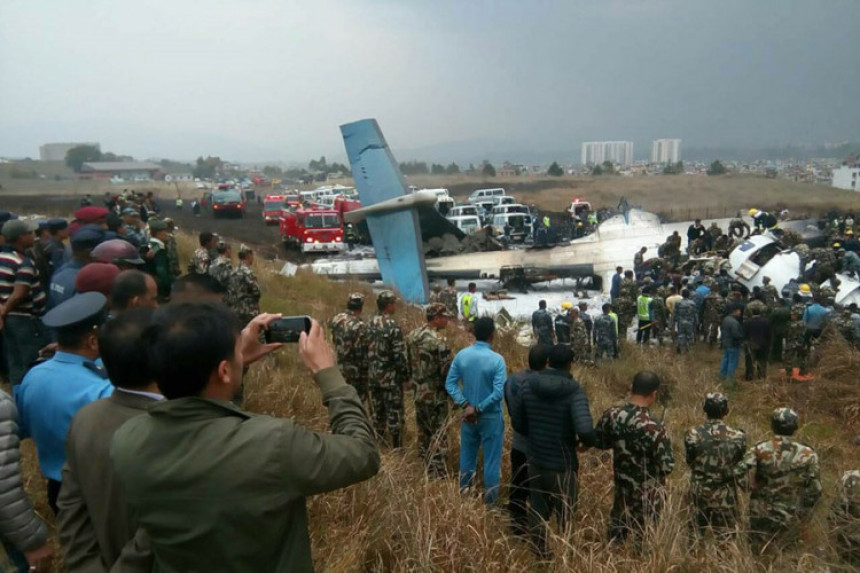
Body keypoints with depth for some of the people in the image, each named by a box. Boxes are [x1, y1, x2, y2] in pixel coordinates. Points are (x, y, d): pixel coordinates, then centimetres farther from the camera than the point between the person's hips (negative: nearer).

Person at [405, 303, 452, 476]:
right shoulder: (438, 340, -22)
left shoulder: (412, 335, 2)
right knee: (438, 434, 1)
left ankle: (425, 465, 34)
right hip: (435, 394, -8)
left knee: (423, 430, 20)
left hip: (418, 391, 8)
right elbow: (447, 371, -19)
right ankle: (438, 472, 4)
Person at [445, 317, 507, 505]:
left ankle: (464, 492, 34)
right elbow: (498, 393, -24)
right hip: (490, 417, -4)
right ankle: (490, 498, 21)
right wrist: (479, 409, -16)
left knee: (467, 454, 20)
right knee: (491, 458, 10)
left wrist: (465, 405, -10)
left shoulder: (461, 355, -7)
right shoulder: (497, 360, -19)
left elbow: (450, 384, -6)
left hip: (468, 415, 4)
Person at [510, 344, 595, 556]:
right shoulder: (574, 391, -19)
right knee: (565, 519, 14)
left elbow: (517, 423, 4)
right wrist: (587, 442, -9)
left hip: (535, 463, 4)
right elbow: (585, 429, -31)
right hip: (562, 467, -4)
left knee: (538, 515, 20)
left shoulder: (529, 385, -5)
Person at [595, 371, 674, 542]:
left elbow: (598, 442, 1)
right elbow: (667, 466, -21)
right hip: (646, 493, -5)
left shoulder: (611, 415, -14)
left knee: (617, 530, 25)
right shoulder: (654, 428, -29)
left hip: (622, 485, 5)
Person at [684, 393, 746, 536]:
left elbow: (690, 461, -2)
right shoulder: (737, 437, -15)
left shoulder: (692, 435, -16)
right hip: (725, 496, 0)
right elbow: (739, 461, 1)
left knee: (696, 535, 18)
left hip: (699, 493, 0)